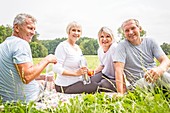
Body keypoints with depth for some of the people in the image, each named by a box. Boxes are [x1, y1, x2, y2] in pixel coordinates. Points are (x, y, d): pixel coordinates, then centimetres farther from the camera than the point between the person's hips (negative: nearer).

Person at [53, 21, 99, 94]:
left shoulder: (78, 48, 13)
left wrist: (85, 71, -1)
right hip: (65, 86, -8)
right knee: (97, 88, -18)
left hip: (77, 81, 8)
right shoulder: (62, 46, -12)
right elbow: (56, 68, -19)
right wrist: (76, 73, -25)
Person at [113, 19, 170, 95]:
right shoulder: (122, 45, -4)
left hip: (154, 76, 4)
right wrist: (120, 93, -25)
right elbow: (118, 69, -13)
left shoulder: (150, 42, 6)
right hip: (138, 81, -4)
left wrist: (159, 69, -29)